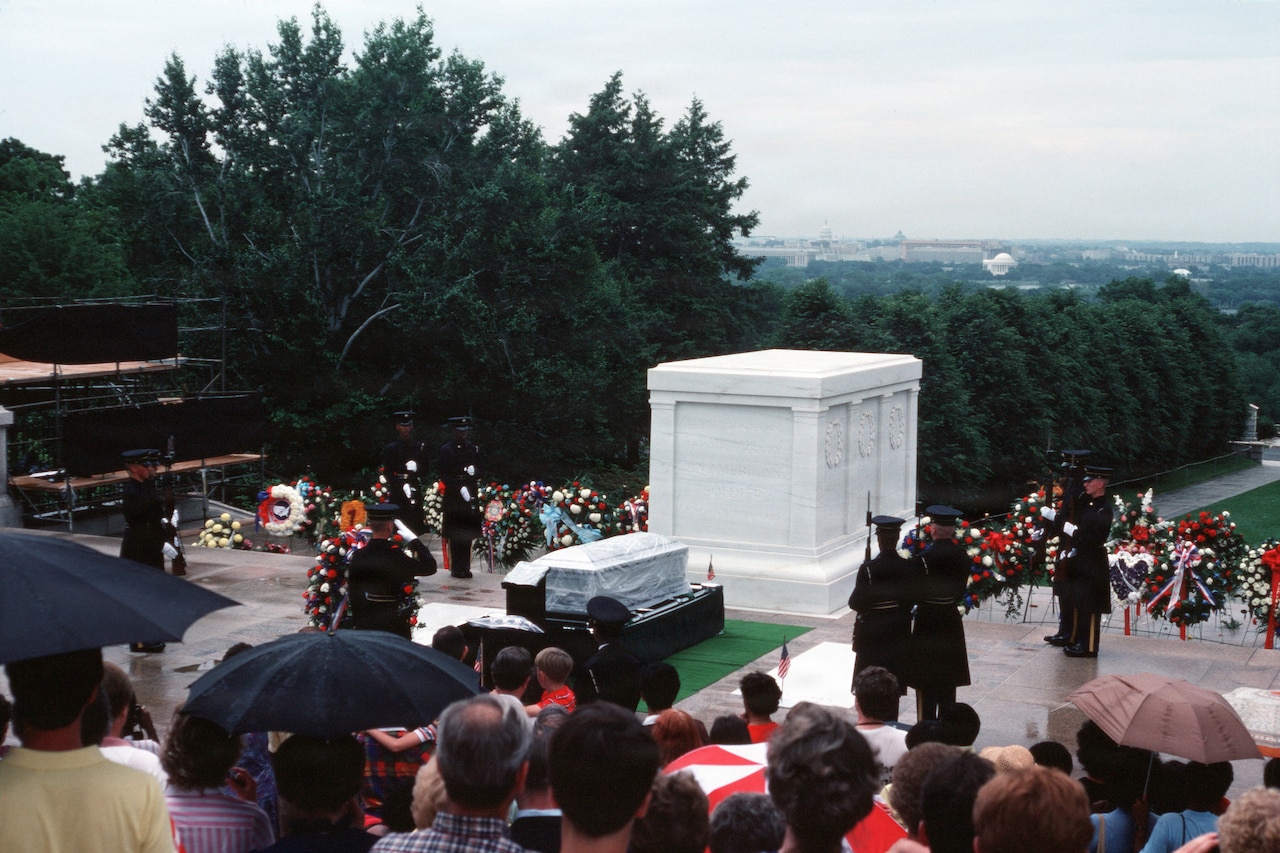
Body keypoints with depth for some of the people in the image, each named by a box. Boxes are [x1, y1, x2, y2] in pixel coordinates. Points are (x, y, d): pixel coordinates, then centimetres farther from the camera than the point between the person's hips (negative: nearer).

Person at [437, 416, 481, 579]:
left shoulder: (474, 449, 13)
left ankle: (465, 568, 9)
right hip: (453, 497, -4)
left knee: (467, 533, 5)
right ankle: (456, 568, 0)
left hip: (470, 496, 4)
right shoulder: (446, 450, -1)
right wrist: (460, 488, -14)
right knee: (454, 534, -4)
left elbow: (478, 473, 17)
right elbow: (444, 475, -5)